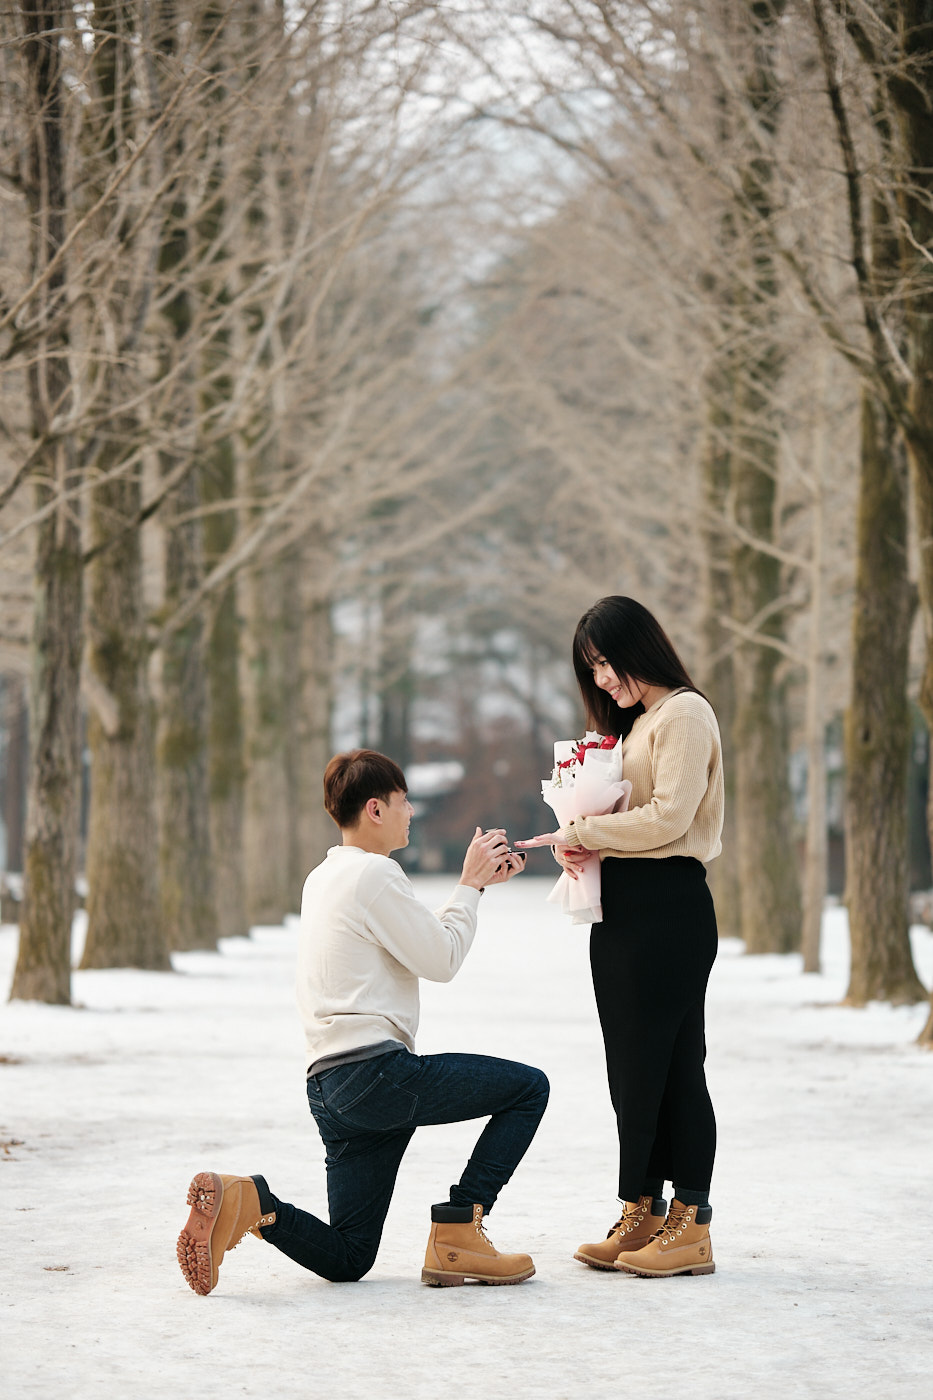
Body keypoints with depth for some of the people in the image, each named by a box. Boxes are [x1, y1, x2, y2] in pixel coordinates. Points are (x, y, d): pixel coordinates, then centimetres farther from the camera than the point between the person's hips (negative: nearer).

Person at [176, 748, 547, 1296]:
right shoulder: (375, 873, -8)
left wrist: (477, 881, 25)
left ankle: (248, 1200, -12)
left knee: (347, 1260, 10)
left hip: (330, 1086, 9)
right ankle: (458, 1230, -3)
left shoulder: (324, 877, 21)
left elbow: (418, 940, 27)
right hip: (377, 1068, -9)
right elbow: (441, 961, -5)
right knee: (528, 1087, 4)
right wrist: (470, 887, 7)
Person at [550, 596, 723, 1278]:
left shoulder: (685, 714, -7)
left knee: (672, 1062, -8)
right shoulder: (635, 723, 22)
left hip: (668, 907, -9)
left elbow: (667, 817, -18)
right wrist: (580, 841, 0)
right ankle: (641, 1214, 11)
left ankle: (691, 1224, -5)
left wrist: (584, 831, -10)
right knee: (631, 1066, 8)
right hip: (622, 908, 9)